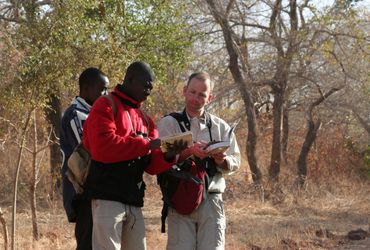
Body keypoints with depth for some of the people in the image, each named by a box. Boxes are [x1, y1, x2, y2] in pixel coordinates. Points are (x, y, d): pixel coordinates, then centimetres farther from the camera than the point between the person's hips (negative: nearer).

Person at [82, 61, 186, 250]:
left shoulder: (144, 119, 21)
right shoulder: (105, 106, -2)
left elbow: (151, 164, 16)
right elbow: (102, 147, -18)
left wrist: (168, 156, -7)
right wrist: (147, 144, -17)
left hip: (133, 201, 8)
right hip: (108, 198, -7)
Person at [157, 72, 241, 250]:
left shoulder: (221, 127, 15)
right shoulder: (168, 123, 7)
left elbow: (235, 163, 10)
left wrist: (223, 160, -13)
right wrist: (188, 152, -22)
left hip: (211, 201, 2)